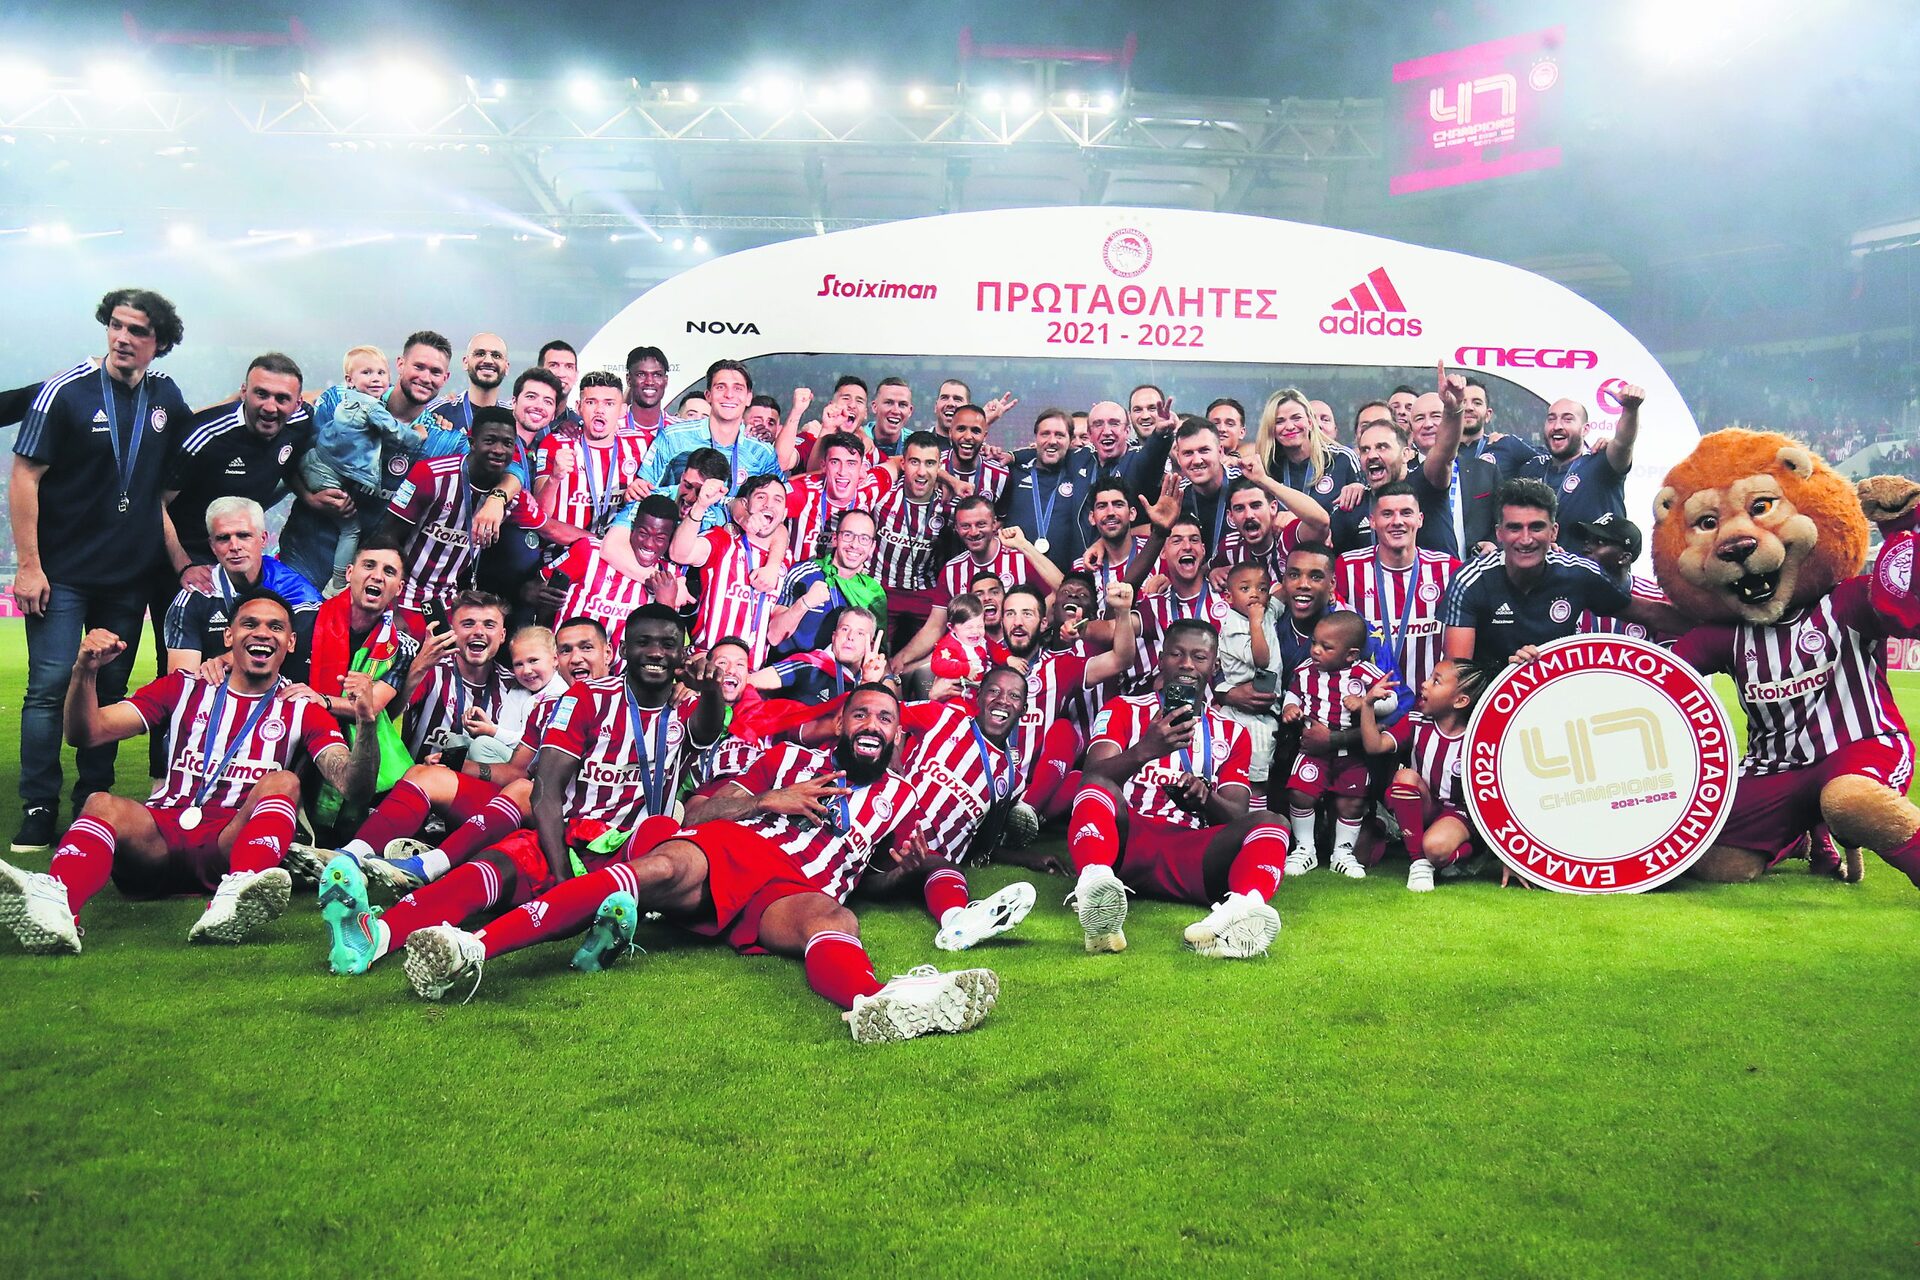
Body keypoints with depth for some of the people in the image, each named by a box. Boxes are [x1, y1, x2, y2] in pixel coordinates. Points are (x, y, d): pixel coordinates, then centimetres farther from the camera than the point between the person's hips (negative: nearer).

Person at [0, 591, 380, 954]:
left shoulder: (302, 709, 12)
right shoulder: (185, 688, 17)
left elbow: (352, 786, -3)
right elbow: (87, 733, 9)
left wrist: (366, 725, -23)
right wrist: (85, 672, -10)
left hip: (231, 847, -1)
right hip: (158, 841, 2)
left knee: (283, 782, -27)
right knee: (101, 803, -27)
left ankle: (235, 898, -53)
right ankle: (53, 905, -57)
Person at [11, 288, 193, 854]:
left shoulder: (166, 397, 6)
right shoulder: (66, 391, -8)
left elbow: (178, 475, 20)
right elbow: (23, 478, -9)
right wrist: (28, 565, -12)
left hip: (129, 573, 4)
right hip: (62, 570, -4)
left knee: (111, 688, 9)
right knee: (51, 686, -6)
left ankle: (94, 801, 19)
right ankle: (37, 809, 2)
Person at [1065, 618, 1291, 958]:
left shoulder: (1231, 734, 24)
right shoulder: (1123, 710, 17)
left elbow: (1237, 817, 11)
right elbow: (1094, 777, -2)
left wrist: (1204, 799, -14)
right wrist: (1144, 750, -23)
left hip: (1189, 856, 2)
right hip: (1126, 840, -2)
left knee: (1268, 823, -25)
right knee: (1098, 790, -32)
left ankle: (1237, 911, -57)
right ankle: (1095, 894, -62)